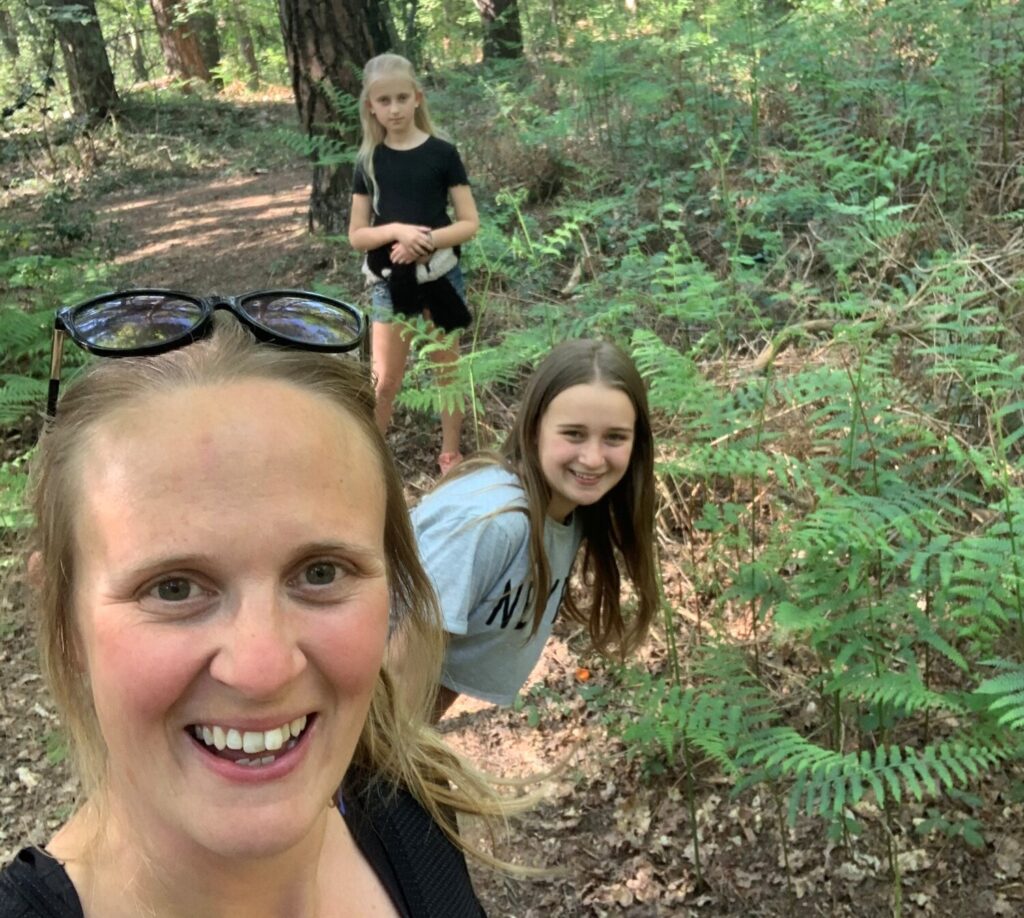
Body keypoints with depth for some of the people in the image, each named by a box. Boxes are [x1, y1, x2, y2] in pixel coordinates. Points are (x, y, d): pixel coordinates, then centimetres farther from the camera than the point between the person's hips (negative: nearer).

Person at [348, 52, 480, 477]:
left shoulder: (442, 153, -5)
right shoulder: (369, 161, 0)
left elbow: (470, 223, -6)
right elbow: (357, 235, 0)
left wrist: (427, 241, -21)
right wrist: (396, 230, -19)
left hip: (441, 276, -1)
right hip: (390, 281, 1)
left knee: (447, 370, 12)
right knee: (384, 379, 3)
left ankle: (451, 454, 27)